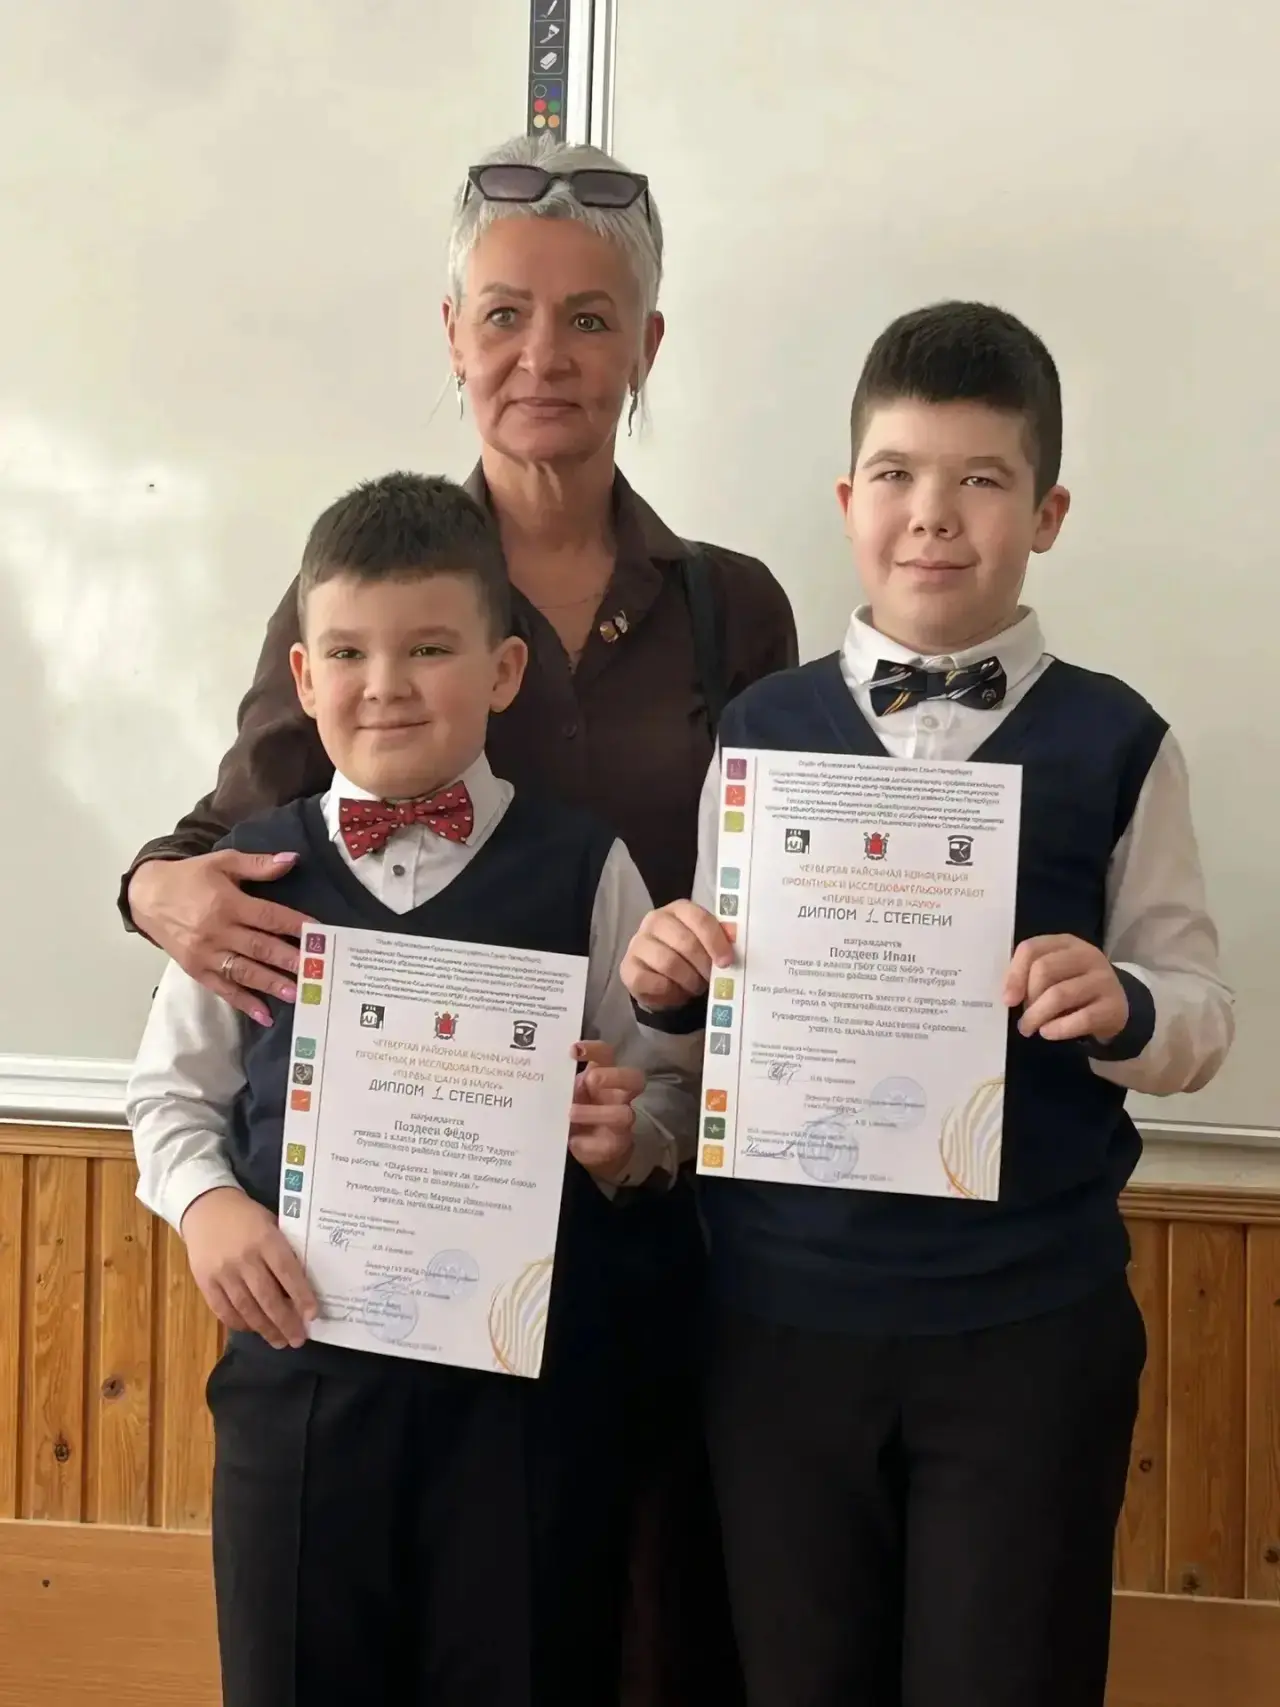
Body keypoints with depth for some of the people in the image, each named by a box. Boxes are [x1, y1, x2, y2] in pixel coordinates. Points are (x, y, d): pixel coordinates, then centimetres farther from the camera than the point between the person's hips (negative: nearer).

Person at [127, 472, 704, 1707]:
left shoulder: (583, 866, -4)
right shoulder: (250, 870, 1)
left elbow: (667, 1085, 2)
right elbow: (173, 1088, 8)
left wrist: (627, 1132, -19)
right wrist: (207, 1204, -9)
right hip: (299, 1357, 2)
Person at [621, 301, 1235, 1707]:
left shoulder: (1113, 743, -2)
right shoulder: (761, 731, 2)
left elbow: (1200, 1013, -1)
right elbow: (712, 1012, 7)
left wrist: (1120, 1007, -22)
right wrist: (666, 984, -14)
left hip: (1029, 1317, -1)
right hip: (782, 1304, 2)